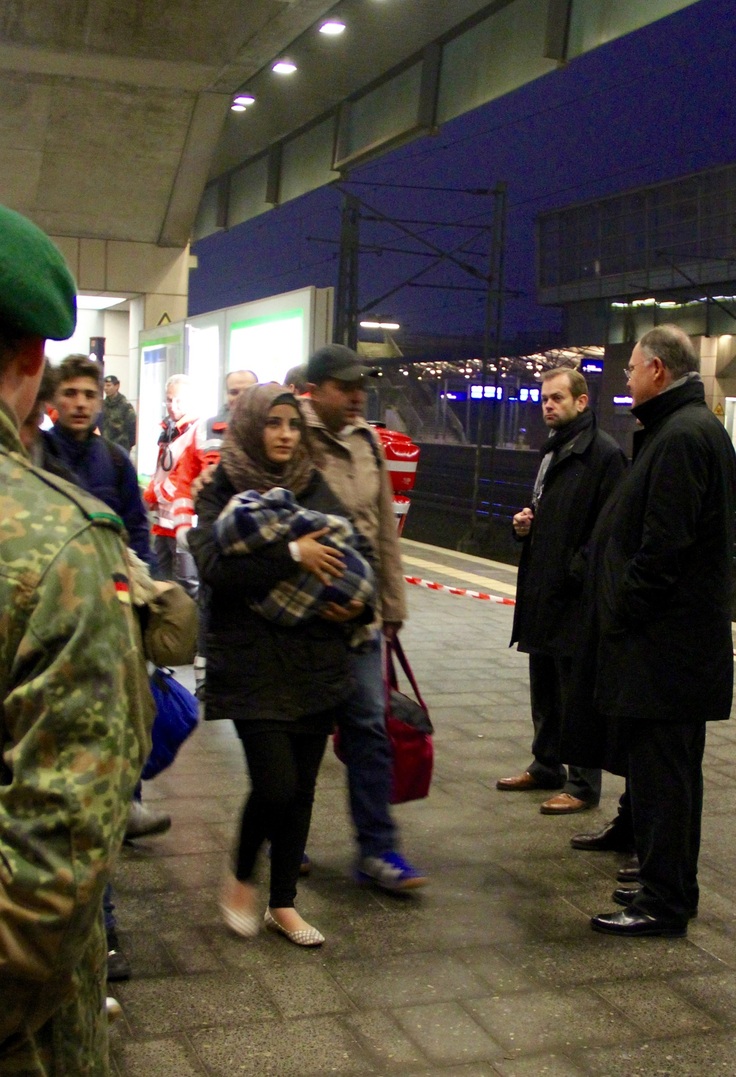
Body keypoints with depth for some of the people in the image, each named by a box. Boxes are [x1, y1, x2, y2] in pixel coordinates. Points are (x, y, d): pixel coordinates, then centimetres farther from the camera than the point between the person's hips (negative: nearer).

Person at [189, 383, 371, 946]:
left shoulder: (315, 487, 9)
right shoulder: (223, 492, -3)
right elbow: (215, 566, -19)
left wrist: (357, 600, -3)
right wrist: (291, 554, -22)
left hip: (317, 659, 5)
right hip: (254, 661, -4)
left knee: (302, 784, 10)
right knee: (277, 784, -10)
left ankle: (283, 902, 27)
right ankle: (242, 879, 21)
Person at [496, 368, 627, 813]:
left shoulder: (604, 453, -13)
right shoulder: (553, 450, 16)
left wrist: (577, 572, -22)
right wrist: (526, 523, 6)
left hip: (577, 597, -9)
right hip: (543, 592, 9)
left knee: (577, 694, 0)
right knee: (544, 688, 19)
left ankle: (583, 784, 11)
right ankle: (547, 765, 32)